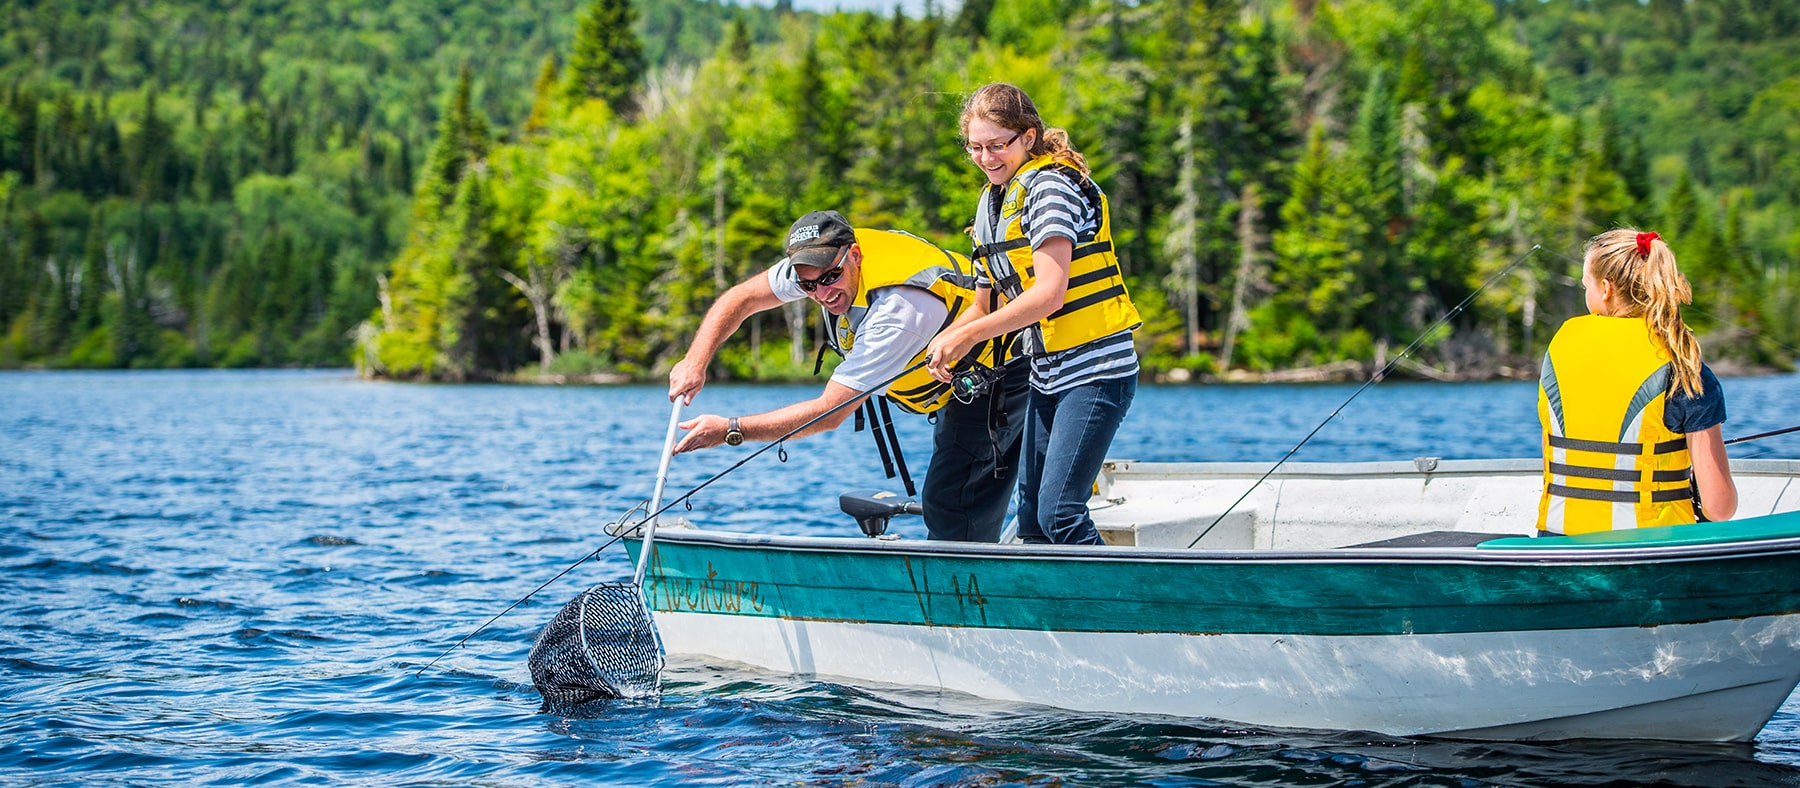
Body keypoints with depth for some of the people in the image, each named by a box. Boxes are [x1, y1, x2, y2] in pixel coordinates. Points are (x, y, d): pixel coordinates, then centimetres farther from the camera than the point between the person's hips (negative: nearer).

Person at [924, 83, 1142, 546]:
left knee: (1059, 515, -18)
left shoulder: (1050, 186, -13)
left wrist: (969, 335, -21)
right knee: (1031, 517, 11)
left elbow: (1049, 294, -23)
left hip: (1096, 371, -9)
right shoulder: (991, 203, 14)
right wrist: (943, 342, -1)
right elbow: (985, 307, 19)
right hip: (1047, 377, 9)